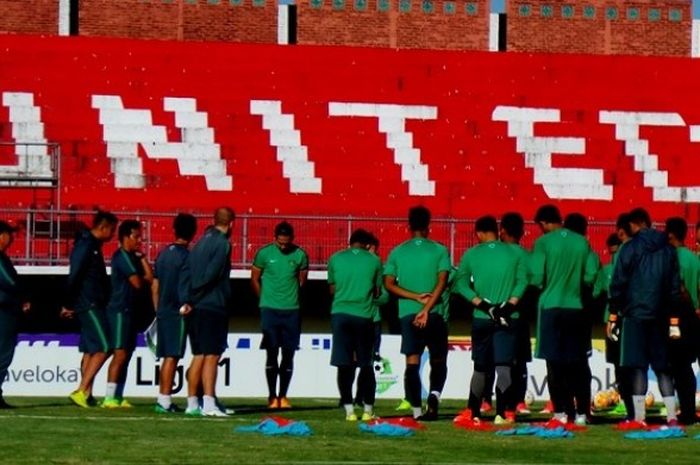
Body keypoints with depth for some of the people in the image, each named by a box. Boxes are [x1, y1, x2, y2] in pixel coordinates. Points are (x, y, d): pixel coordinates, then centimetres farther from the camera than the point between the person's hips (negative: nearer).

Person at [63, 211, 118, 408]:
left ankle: (87, 394, 10)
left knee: (91, 351, 10)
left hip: (92, 306, 10)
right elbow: (74, 276, -17)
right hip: (89, 305, -10)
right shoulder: (86, 246, -14)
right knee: (103, 349, -12)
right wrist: (68, 304, -15)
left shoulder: (92, 245, 18)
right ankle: (80, 391, -14)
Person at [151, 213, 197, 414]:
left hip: (163, 312, 7)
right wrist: (186, 306, -7)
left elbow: (155, 286, 15)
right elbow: (185, 286, -16)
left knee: (167, 356, 11)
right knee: (172, 356, -5)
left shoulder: (163, 254, 12)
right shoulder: (187, 256, -11)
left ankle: (163, 400, 12)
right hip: (179, 312, -7)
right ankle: (165, 399, -6)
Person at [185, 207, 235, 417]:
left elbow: (186, 271, 10)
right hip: (214, 307, -8)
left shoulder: (202, 241, 15)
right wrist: (191, 300, -8)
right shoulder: (222, 243, -9)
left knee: (199, 356, 13)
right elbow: (211, 275, -16)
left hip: (197, 308, 8)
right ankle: (209, 404, -15)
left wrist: (188, 299, 4)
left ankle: (192, 403, 15)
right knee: (212, 356, -9)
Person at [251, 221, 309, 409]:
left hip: (291, 311, 2)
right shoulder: (264, 253, -3)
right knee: (272, 353, -4)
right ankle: (272, 396, 0)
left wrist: (292, 299, 11)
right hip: (270, 309, -2)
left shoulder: (300, 255, 1)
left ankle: (283, 396, 10)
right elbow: (254, 279, 8)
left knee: (288, 354, 3)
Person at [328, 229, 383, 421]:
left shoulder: (335, 259, 4)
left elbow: (332, 289, 13)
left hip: (340, 313, 0)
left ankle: (349, 410, -2)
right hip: (364, 315, 0)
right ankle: (368, 410, 11)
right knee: (366, 364, 9)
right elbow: (377, 291, 9)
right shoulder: (374, 260, 2)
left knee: (344, 365, 2)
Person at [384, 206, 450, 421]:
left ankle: (416, 410, -5)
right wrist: (426, 308, -14)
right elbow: (442, 282, -10)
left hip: (407, 313, 1)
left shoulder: (397, 252, 6)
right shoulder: (440, 250, 1)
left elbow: (389, 284, -1)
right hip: (435, 314, -1)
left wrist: (416, 297, -6)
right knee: (438, 361, 11)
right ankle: (434, 394, -14)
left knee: (412, 363, 1)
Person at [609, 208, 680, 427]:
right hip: (660, 316, 5)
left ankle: (639, 417, -10)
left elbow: (618, 284, -5)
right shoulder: (668, 249, 12)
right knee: (662, 366, 9)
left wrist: (613, 315, -1)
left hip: (636, 313, -5)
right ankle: (671, 416, 5)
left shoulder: (630, 248, -4)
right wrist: (674, 316, 17)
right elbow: (675, 285, 14)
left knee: (637, 365, -6)